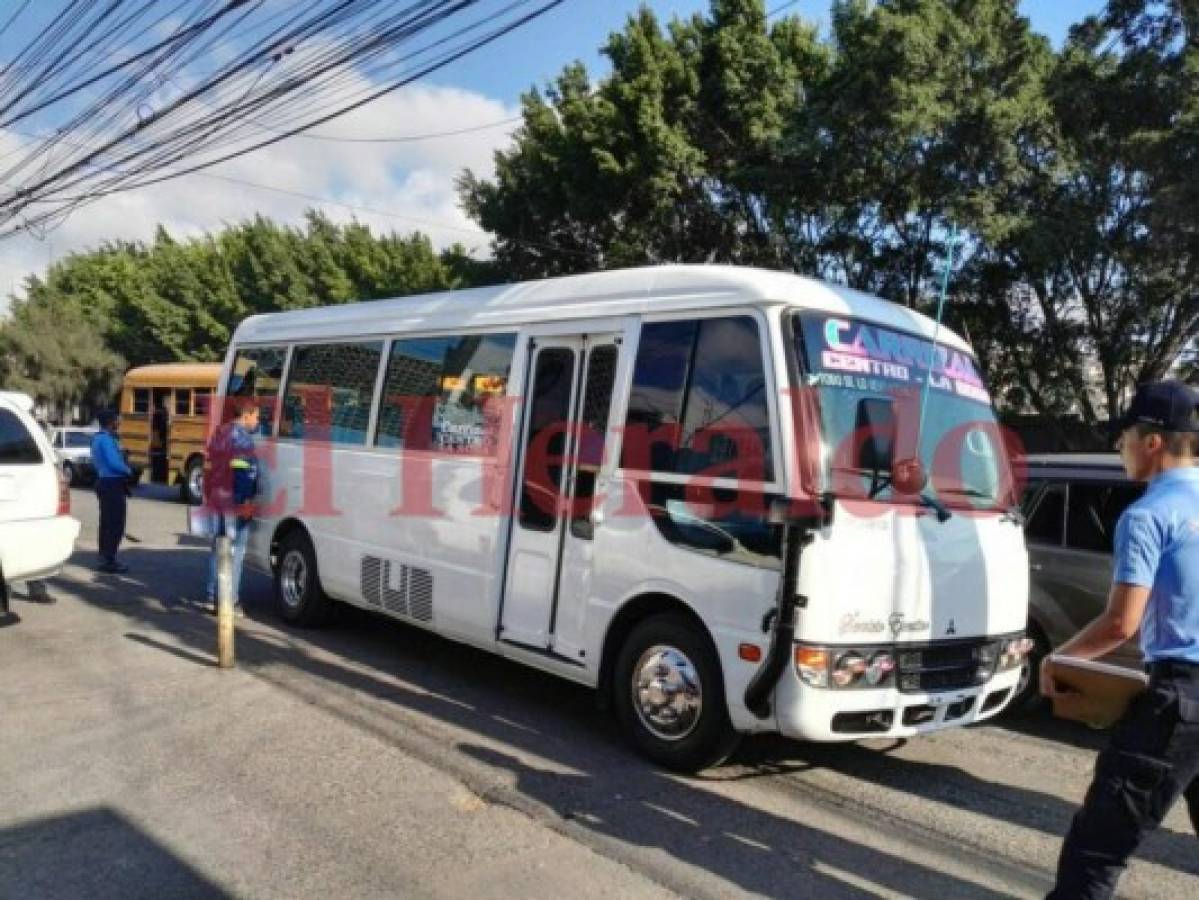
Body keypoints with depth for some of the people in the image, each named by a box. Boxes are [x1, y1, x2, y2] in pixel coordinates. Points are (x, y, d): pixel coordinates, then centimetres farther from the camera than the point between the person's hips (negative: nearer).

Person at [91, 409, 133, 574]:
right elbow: (114, 463, -24)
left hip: (104, 482, 11)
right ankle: (109, 561, -7)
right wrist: (128, 471, -6)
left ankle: (104, 558, 22)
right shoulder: (106, 439, -17)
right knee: (116, 524, -8)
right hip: (113, 484, -11)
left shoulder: (99, 438, 14)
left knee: (107, 522, 15)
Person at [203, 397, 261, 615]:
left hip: (217, 501, 9)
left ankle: (211, 597, 21)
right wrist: (245, 501, -23)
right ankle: (231, 601, -4)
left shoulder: (220, 433, 17)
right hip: (235, 503, -9)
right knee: (236, 550, -5)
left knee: (218, 548, 16)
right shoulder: (241, 436, -12)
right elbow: (243, 471, -21)